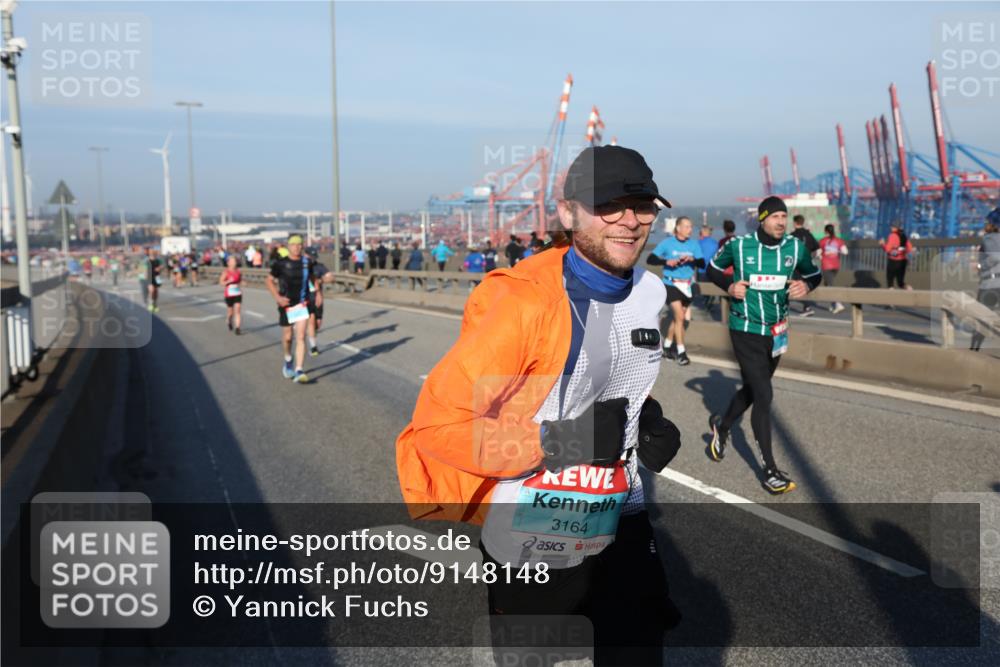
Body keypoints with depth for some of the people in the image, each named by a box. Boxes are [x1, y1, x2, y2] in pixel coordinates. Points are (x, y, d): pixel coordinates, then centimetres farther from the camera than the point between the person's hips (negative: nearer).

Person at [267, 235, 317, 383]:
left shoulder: (307, 262, 2)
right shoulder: (280, 263, -6)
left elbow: (312, 277, 20)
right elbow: (270, 280, 0)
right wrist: (277, 297, -12)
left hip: (302, 304, 1)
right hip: (286, 305, -1)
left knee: (301, 337, -10)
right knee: (287, 337, 10)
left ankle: (298, 371, -11)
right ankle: (288, 361, 40)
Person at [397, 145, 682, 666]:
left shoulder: (649, 292, -1)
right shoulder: (522, 301, -26)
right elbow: (437, 423, -26)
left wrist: (647, 420, -1)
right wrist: (559, 443, -28)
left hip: (619, 523, 6)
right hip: (530, 540, -5)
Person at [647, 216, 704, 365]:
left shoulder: (694, 244, 1)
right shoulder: (667, 243, -7)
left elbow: (702, 263, -3)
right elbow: (650, 259, -9)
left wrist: (692, 259, -22)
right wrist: (667, 262, -21)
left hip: (687, 285, 4)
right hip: (671, 284, -4)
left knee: (677, 318, 14)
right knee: (679, 316, -14)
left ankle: (667, 347, 31)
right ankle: (681, 352, -6)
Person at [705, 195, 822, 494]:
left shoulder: (795, 247, -3)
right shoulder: (738, 245, -10)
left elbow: (813, 274, 12)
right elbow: (713, 269, 7)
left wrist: (806, 285, -11)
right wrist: (729, 286, -12)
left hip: (776, 332, 5)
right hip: (746, 331, -5)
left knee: (753, 390, 18)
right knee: (763, 394, -10)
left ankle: (721, 426, 48)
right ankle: (770, 471, -1)